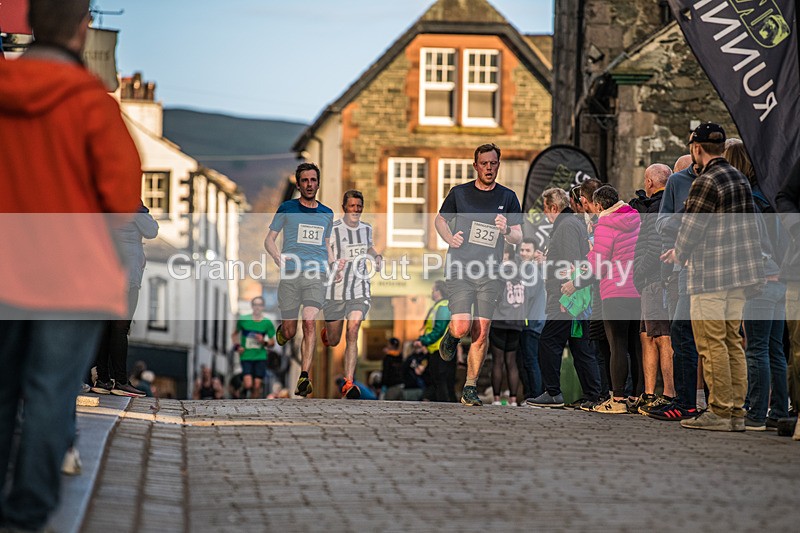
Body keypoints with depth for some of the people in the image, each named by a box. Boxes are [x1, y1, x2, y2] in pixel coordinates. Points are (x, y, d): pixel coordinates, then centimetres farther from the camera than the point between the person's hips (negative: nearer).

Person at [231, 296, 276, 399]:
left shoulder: (267, 323, 2)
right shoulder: (243, 320, 1)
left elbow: (272, 343, 10)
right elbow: (234, 334, 16)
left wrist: (264, 342, -11)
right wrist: (237, 346, -1)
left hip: (260, 358, 1)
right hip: (246, 357, -1)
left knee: (257, 386, -2)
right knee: (248, 384, -16)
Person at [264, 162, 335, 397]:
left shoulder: (327, 214, 16)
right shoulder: (287, 209, 7)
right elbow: (269, 239, 9)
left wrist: (333, 266, 9)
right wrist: (277, 257, -12)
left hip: (316, 274, 1)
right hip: (290, 274, -1)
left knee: (310, 322, -19)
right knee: (290, 332, 0)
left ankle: (304, 378, -22)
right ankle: (281, 331, 39)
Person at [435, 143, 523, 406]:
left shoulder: (508, 197, 7)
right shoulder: (459, 193, 5)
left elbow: (519, 237, 10)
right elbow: (440, 220, 19)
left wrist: (507, 231, -13)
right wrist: (450, 238, -2)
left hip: (490, 273, 2)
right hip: (460, 269, -1)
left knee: (481, 333, -1)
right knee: (462, 327, -17)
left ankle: (470, 388, 9)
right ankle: (451, 335, 21)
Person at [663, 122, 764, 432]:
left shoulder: (706, 182, -14)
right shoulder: (740, 179, 14)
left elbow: (691, 228, -13)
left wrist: (680, 254, 9)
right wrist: (682, 251, 22)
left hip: (711, 276, -9)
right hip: (740, 272, 9)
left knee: (711, 344, -5)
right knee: (732, 342, 11)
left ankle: (720, 412, -5)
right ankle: (736, 411, 11)